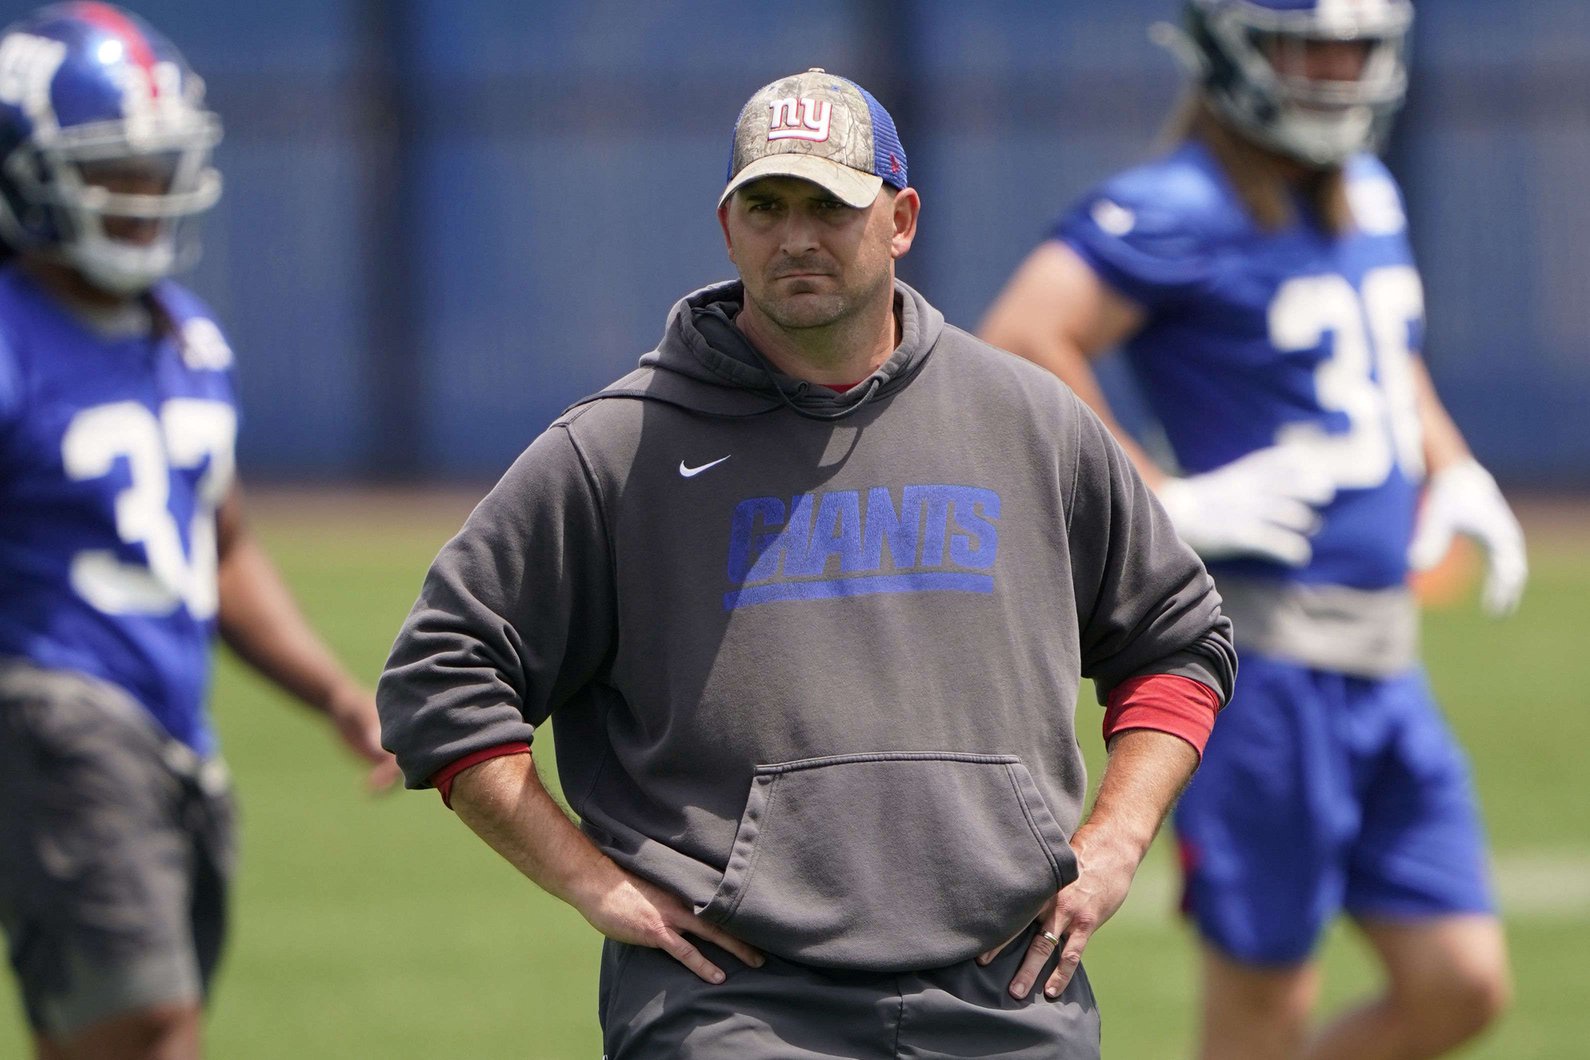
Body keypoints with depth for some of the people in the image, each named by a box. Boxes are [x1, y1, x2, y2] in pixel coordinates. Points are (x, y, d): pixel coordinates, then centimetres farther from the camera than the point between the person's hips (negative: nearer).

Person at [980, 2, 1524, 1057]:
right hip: (1263, 662, -8)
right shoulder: (1178, 211, -12)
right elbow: (1021, 344, -24)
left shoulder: (1368, 194, 14)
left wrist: (1453, 473, 14)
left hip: (1384, 668, 8)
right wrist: (1169, 502, -21)